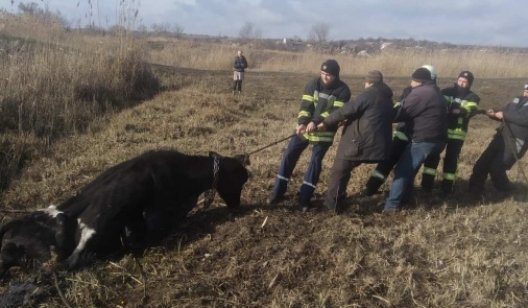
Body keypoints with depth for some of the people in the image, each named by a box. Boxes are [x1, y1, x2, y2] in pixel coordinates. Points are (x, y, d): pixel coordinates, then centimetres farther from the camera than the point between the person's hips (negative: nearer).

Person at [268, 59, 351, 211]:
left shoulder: (342, 90, -10)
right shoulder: (313, 84, -2)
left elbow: (336, 112, -20)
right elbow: (305, 105, -9)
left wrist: (316, 122, -32)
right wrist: (302, 122, -27)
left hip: (324, 132, -3)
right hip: (305, 127, 3)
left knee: (315, 162, -2)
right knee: (289, 155, 0)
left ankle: (304, 199, 8)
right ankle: (278, 193, 11)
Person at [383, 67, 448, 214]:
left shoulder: (419, 93, -12)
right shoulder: (436, 93, 20)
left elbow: (403, 114, -12)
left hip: (423, 140, -10)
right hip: (437, 139, 10)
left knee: (402, 170, -6)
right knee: (410, 169, 20)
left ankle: (392, 205, -6)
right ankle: (404, 199, 26)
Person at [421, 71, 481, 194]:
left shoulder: (472, 98, 1)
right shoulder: (446, 91, 7)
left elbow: (469, 111, -17)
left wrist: (459, 110, -38)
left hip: (457, 132, -1)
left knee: (451, 159, 4)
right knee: (432, 155, 1)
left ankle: (447, 187, 17)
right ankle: (426, 184, 12)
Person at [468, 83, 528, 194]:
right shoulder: (518, 99, 14)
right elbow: (503, 114, 19)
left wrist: (504, 115, -18)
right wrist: (494, 114, -3)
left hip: (516, 143, -7)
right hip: (501, 138, 7)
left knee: (496, 168, -10)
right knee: (482, 164, 6)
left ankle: (506, 193, 15)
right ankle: (474, 191, 20)